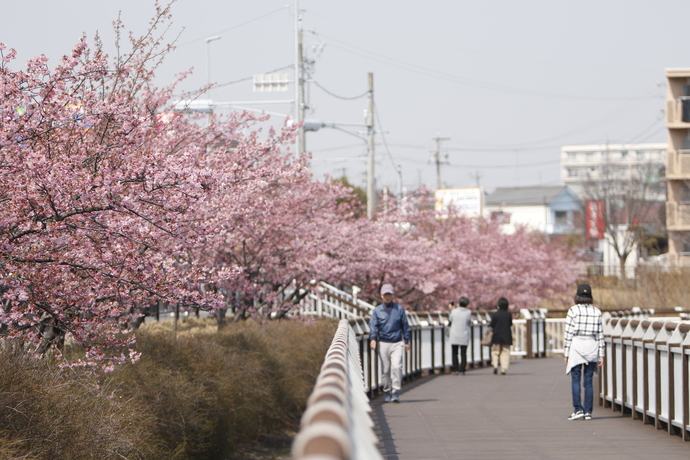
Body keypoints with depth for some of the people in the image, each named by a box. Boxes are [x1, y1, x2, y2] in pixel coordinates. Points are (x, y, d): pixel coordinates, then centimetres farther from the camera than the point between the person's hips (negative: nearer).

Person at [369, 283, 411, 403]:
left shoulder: (399, 309, 9)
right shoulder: (377, 310, 8)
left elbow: (405, 326, 12)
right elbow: (373, 325, 0)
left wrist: (407, 341, 8)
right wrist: (373, 339, -16)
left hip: (397, 343, -1)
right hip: (383, 343, 1)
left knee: (396, 367, -16)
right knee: (385, 370, 2)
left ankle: (396, 393, -16)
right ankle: (387, 393, 12)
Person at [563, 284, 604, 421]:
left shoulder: (573, 310, -5)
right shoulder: (597, 312, 5)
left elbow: (568, 333, -6)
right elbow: (600, 334, 5)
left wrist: (566, 353, -1)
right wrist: (601, 355, 8)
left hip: (577, 345, -3)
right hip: (592, 347, 3)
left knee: (575, 380, 2)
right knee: (588, 381, 7)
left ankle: (578, 409, -8)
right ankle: (588, 411, 5)